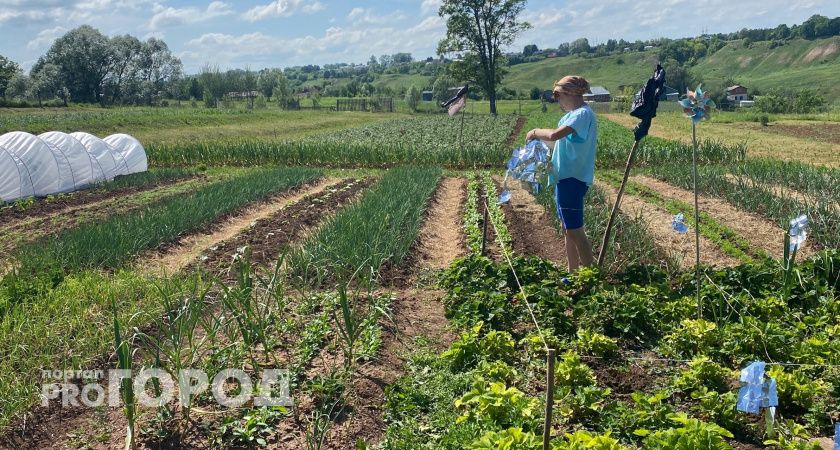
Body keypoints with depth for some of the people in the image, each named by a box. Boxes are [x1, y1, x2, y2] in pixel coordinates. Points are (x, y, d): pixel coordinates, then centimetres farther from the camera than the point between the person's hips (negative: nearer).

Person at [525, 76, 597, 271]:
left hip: (572, 178, -10)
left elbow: (554, 134, -31)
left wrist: (536, 132, -14)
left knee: (574, 230, -6)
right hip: (566, 176, 10)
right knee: (568, 228, 17)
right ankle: (573, 272, 27)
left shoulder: (582, 114, -18)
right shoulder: (575, 114, 14)